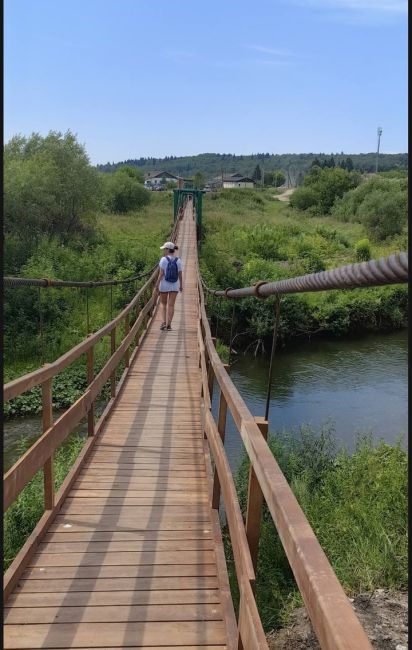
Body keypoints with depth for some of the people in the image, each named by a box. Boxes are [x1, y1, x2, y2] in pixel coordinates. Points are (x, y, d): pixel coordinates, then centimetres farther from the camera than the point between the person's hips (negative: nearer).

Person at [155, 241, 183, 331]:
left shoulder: (163, 259, -12)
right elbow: (180, 275, 1)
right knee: (171, 305, 4)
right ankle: (168, 324, 1)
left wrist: (157, 285, -9)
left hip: (164, 285, -2)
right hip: (174, 286, 2)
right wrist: (181, 285, 12)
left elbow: (161, 274, -14)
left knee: (163, 304, 14)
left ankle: (164, 322, 2)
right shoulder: (178, 260, -2)